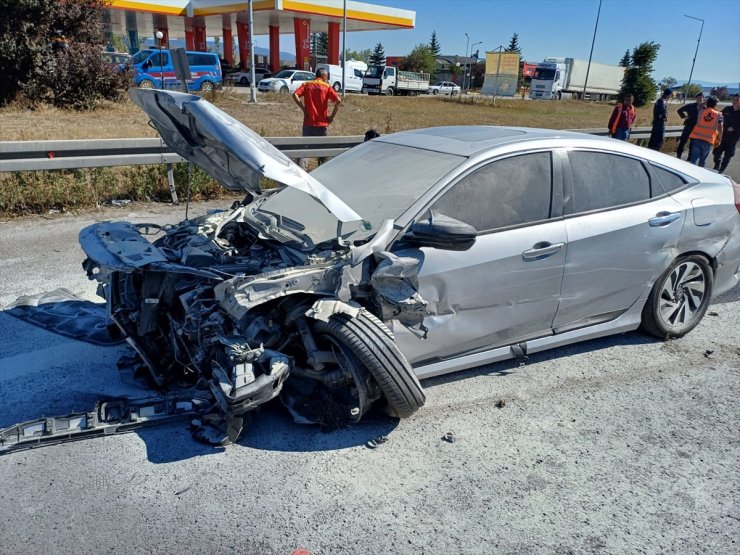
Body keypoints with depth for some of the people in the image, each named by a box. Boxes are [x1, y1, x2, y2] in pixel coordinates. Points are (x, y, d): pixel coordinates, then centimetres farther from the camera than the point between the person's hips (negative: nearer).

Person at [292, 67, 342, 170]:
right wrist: (332, 116, -5)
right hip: (322, 123, -1)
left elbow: (295, 95, -10)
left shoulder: (307, 85, 6)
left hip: (308, 123, 1)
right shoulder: (327, 87, 1)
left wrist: (304, 109, -5)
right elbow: (338, 101, -13)